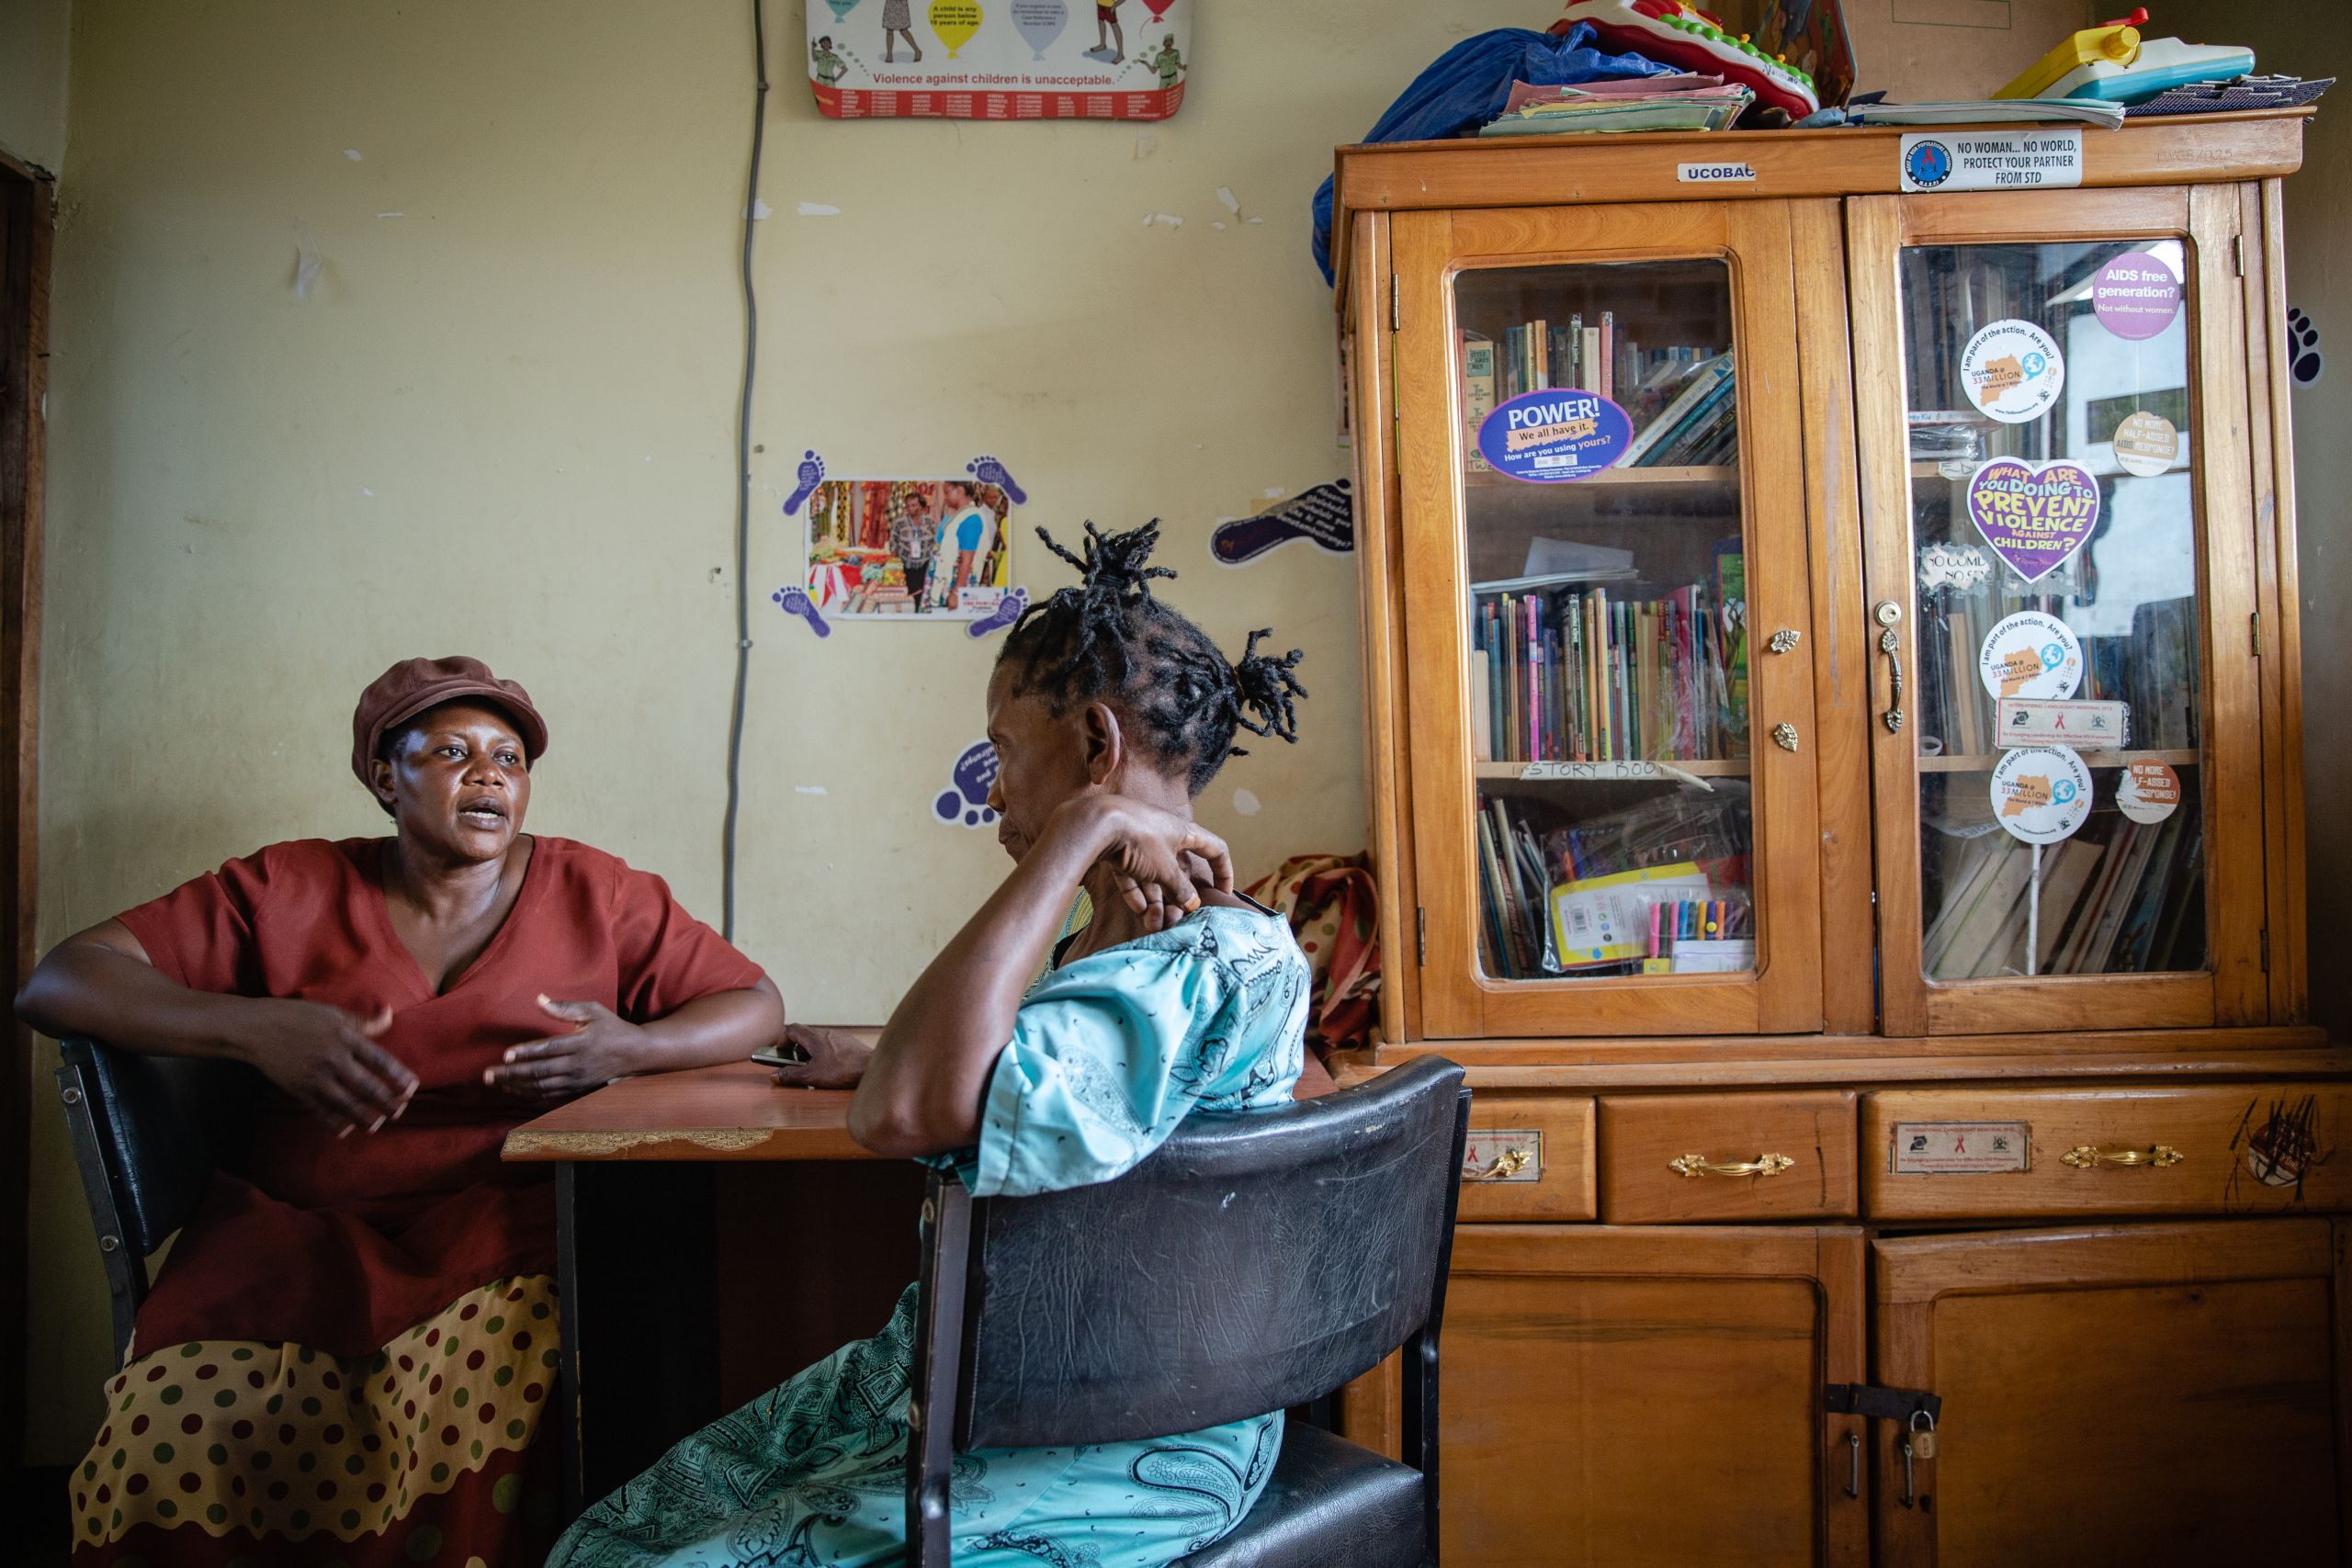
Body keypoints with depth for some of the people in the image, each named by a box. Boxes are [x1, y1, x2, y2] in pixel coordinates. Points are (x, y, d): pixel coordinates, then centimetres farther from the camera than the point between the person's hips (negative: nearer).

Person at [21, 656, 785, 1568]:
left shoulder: (593, 894, 11)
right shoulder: (288, 892, 10)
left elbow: (757, 1006, 13)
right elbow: (57, 983, 6)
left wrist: (634, 1047, -9)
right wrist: (256, 1028, -12)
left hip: (508, 1227, 0)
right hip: (303, 1231, 1)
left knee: (495, 1392, -34)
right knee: (183, 1431, -29)